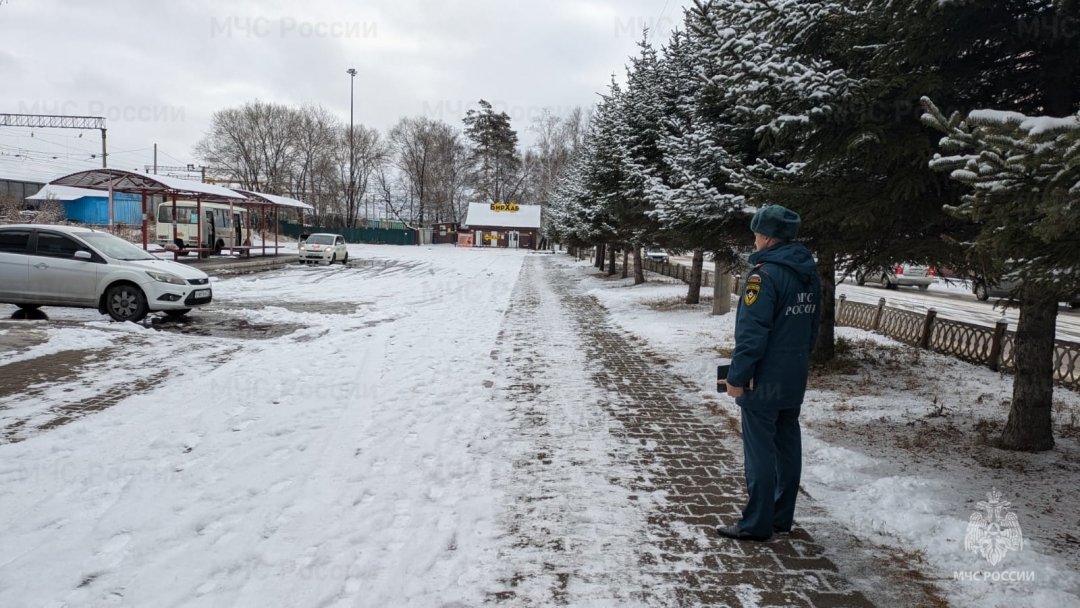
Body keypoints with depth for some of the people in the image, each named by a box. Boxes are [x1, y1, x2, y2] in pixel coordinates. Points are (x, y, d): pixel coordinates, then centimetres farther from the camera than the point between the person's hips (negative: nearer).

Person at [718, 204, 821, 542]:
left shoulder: (765, 274, -18)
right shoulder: (809, 274, 10)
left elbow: (752, 333, -21)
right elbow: (813, 326, 17)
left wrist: (737, 377, -16)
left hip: (764, 379, -9)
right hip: (796, 377, 9)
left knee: (760, 451, -1)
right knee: (787, 444, 14)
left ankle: (757, 524, 7)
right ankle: (782, 516, 25)